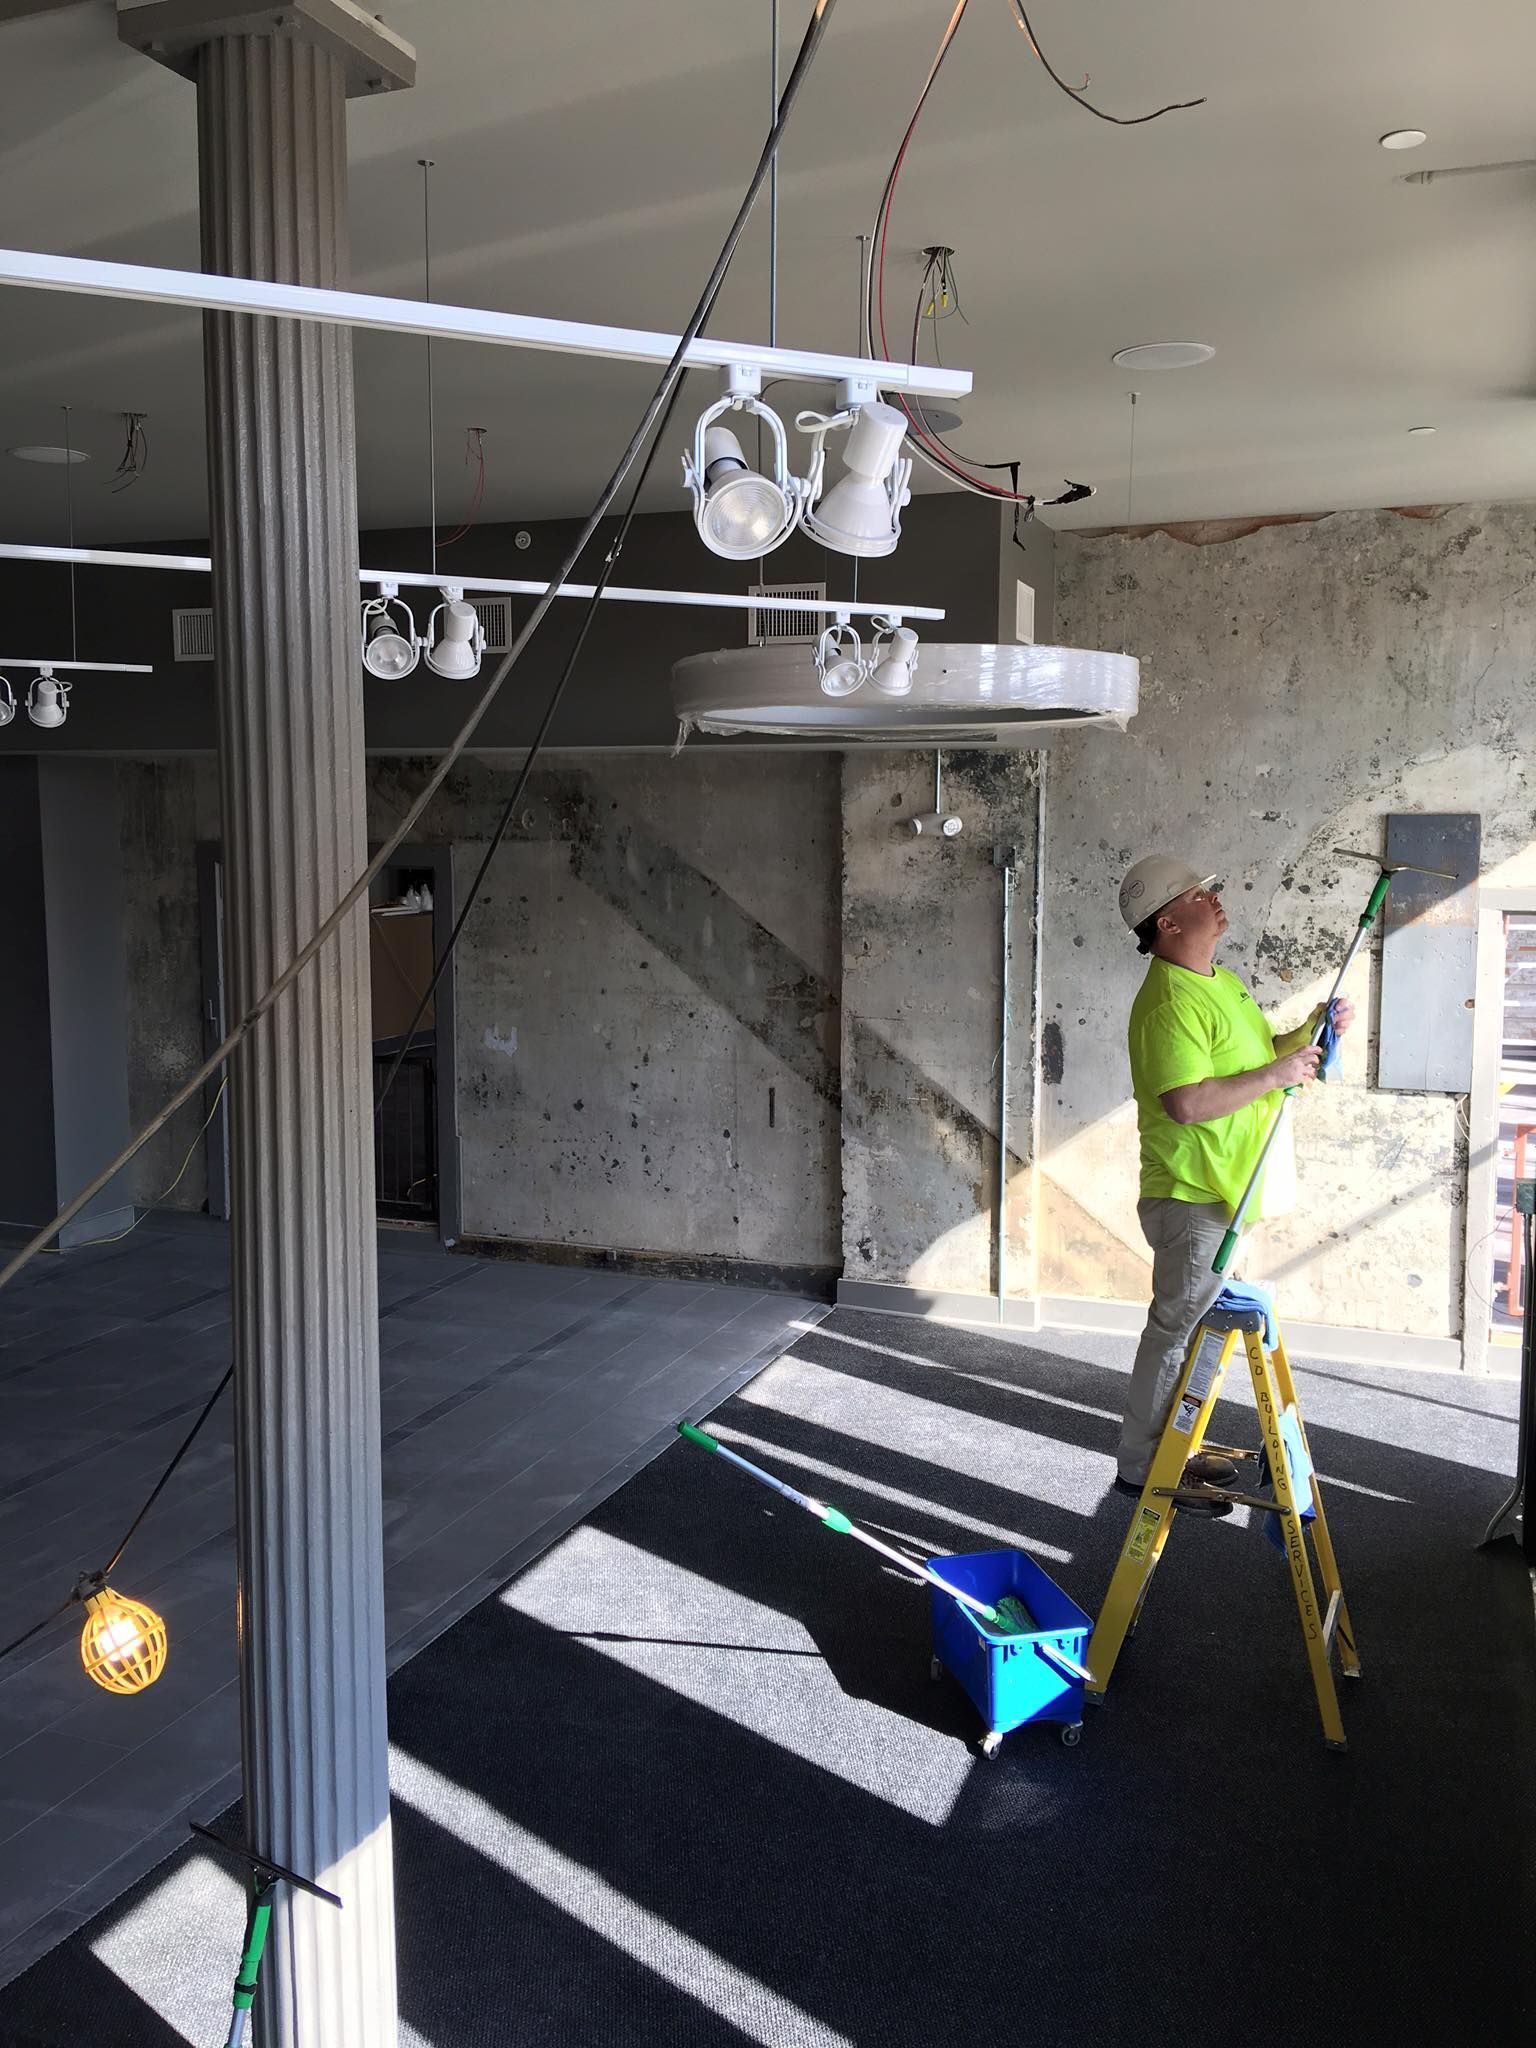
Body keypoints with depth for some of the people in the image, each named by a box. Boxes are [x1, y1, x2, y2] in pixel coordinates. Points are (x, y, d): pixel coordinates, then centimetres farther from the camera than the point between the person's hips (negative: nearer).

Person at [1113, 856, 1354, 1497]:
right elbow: (1187, 1102, -32)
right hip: (1191, 1198, -10)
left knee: (1202, 1322, 18)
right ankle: (1142, 1465, 9)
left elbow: (1257, 1051, 25)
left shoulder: (1219, 980, 13)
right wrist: (1277, 1074, -23)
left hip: (1222, 1192, 10)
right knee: (1177, 1328, -2)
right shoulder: (1170, 1001, -22)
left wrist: (1311, 1031, 7)